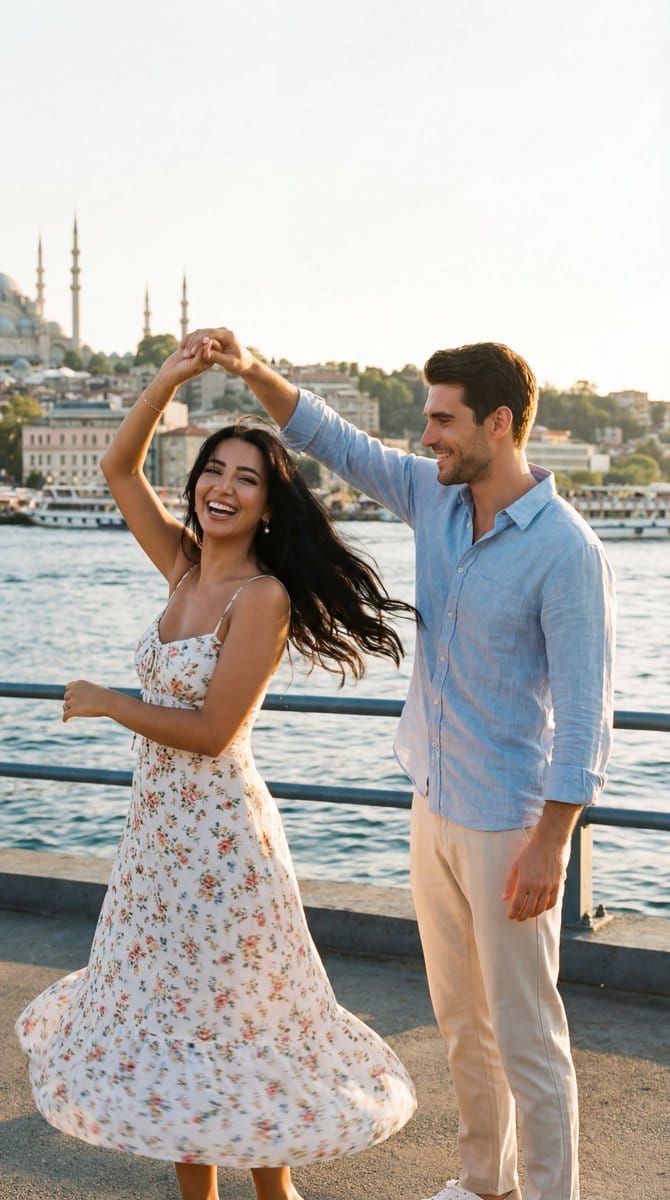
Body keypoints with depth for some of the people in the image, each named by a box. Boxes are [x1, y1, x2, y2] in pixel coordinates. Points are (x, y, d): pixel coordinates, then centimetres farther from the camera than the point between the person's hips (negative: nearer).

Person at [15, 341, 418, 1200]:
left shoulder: (262, 595, -17)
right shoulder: (184, 568, 3)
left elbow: (211, 730, -20)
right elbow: (119, 468, 5)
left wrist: (104, 703, -10)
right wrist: (168, 380, -7)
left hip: (218, 825, -8)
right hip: (158, 816, 8)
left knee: (232, 1013, 5)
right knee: (166, 1002, 17)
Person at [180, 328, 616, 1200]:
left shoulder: (566, 550, -19)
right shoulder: (435, 497, 1)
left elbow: (583, 709, -20)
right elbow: (332, 440, 10)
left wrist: (551, 844, -21)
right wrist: (251, 371, -4)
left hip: (508, 824, -8)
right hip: (434, 807, 8)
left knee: (525, 1033, 3)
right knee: (460, 1019, 20)